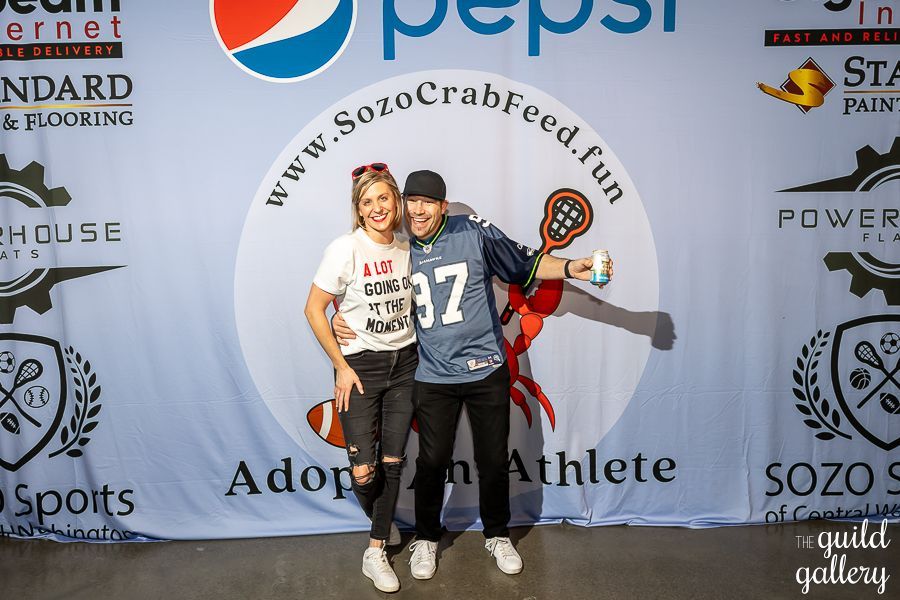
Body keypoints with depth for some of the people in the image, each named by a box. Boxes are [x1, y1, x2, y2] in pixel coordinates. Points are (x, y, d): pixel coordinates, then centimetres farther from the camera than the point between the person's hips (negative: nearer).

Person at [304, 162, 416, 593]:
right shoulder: (346, 249, -13)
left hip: (404, 363, 4)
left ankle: (375, 551, 27)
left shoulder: (407, 248, 1)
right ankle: (382, 522, 33)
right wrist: (341, 367, -11)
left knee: (392, 464, 8)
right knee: (364, 471, -3)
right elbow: (313, 310, -10)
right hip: (360, 366, -4)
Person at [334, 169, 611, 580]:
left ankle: (497, 535, 36)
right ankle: (426, 538, 34)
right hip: (433, 377, 1)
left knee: (494, 459, 11)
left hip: (487, 370, -1)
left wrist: (570, 268, -15)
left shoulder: (475, 232, -5)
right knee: (432, 461, 9)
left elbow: (526, 265, 0)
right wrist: (341, 321, -4)